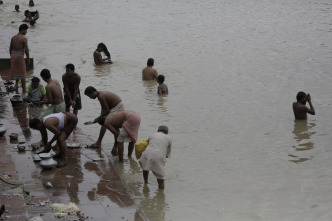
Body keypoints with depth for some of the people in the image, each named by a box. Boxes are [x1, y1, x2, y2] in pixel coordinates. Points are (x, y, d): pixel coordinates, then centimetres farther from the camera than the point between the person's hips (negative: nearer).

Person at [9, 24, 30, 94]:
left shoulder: (13, 37, 6)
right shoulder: (24, 39, -13)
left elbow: (10, 48, 11)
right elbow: (26, 50, -14)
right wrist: (28, 58, -3)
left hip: (13, 55, 5)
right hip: (20, 56, -5)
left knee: (16, 71, 20)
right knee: (22, 73, 5)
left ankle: (16, 83, -1)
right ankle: (24, 89, 11)